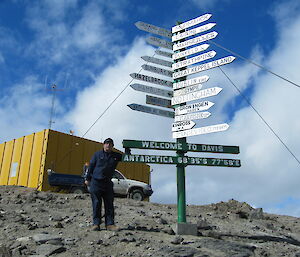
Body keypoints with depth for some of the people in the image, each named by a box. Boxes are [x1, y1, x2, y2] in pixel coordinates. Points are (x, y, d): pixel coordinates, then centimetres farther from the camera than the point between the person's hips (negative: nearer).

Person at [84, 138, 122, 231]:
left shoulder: (116, 156, 9)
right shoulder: (97, 154, 4)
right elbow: (91, 166, 6)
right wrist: (87, 179, 5)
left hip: (108, 183, 3)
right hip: (95, 182, -2)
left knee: (109, 204, 1)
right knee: (96, 204, -1)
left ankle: (110, 224, 6)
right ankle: (96, 224, 6)